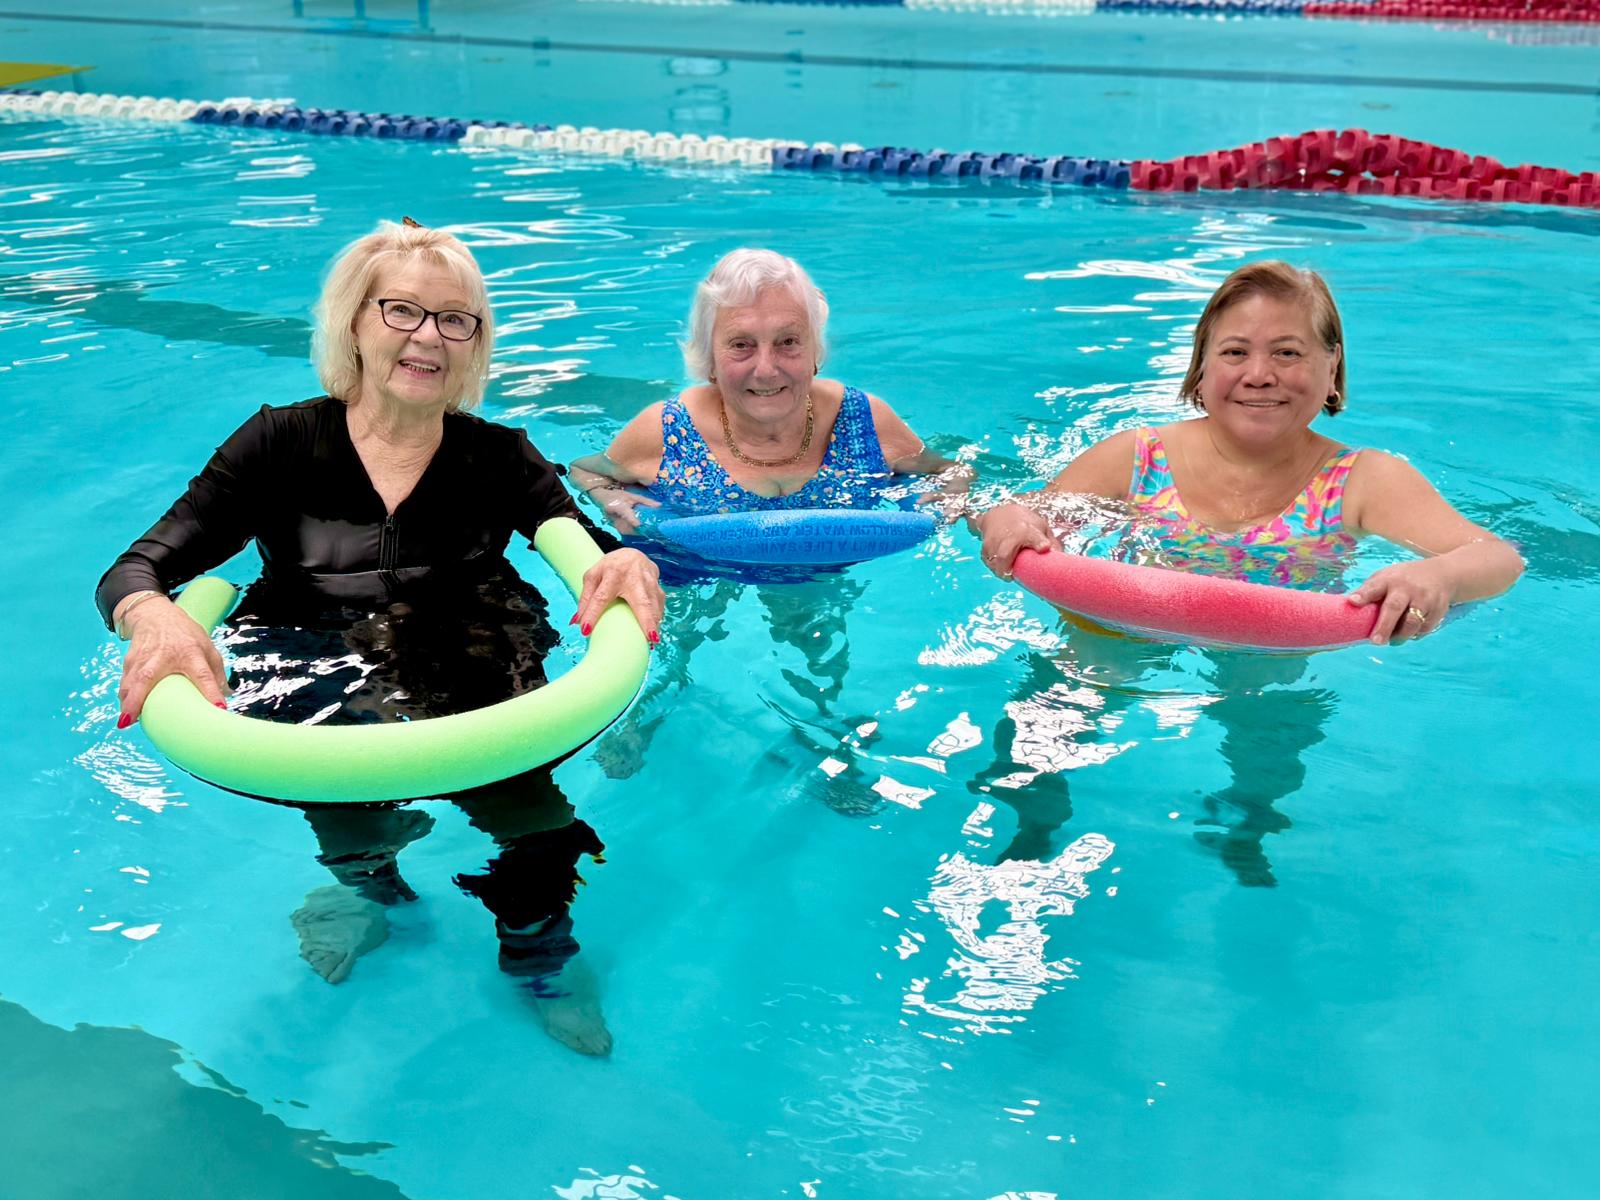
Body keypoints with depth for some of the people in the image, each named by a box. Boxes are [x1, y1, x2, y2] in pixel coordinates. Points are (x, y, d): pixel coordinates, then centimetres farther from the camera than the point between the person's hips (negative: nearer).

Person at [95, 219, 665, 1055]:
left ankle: (537, 955, 3)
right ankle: (368, 879, 10)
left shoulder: (498, 457, 7)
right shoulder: (282, 444, 3)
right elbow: (134, 571, -4)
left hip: (467, 672, 0)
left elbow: (586, 546, -5)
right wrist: (154, 616, -29)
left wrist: (627, 560, -31)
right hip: (314, 666, 0)